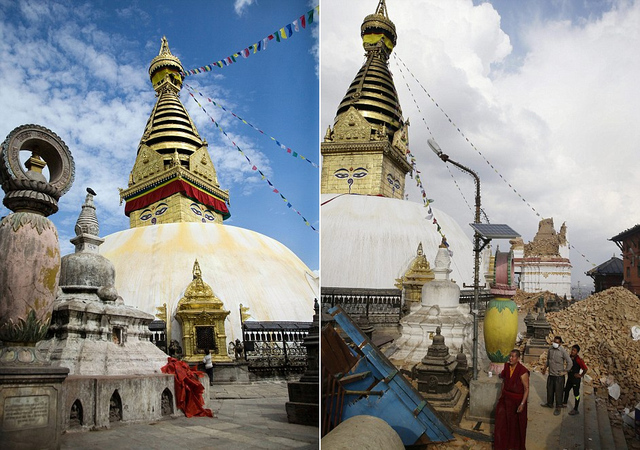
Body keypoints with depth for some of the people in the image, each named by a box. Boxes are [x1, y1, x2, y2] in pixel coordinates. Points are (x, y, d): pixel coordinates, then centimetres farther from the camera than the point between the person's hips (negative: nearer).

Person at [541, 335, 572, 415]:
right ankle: (549, 403, 37)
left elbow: (570, 362, -15)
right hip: (551, 374, 6)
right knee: (549, 390, 19)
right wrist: (545, 367, 16)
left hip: (559, 376, -6)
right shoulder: (550, 349, 1)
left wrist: (564, 371, -12)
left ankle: (558, 407, 17)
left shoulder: (563, 351, -17)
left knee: (558, 392, 3)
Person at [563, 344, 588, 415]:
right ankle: (565, 403, 44)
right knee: (566, 390, 23)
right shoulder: (569, 357, 0)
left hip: (576, 379, -8)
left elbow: (585, 369, -24)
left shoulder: (579, 360, -23)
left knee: (576, 394, 3)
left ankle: (575, 409, 14)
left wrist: (581, 375, -15)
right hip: (570, 378, 8)